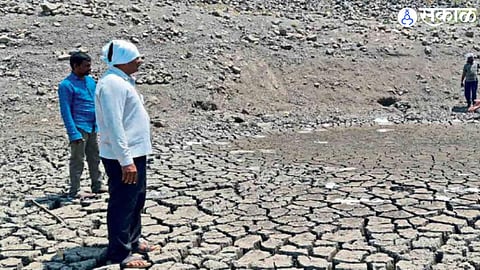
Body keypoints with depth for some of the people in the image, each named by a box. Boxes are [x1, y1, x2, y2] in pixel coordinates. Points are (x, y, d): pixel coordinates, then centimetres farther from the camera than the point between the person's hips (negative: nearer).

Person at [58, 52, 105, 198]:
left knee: (95, 158, 15)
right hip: (79, 128, -7)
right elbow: (66, 111, -13)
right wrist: (74, 133, -18)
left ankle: (97, 186, 27)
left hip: (93, 127, 7)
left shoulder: (90, 80, 10)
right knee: (77, 161, 0)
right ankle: (74, 191, 9)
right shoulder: (66, 85, -11)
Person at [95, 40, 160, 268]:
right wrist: (126, 160, -27)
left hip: (135, 153, 11)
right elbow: (113, 125, -25)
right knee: (123, 204, -1)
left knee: (136, 201, 20)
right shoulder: (112, 83, -19)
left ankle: (133, 242, 35)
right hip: (123, 158, -11)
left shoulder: (122, 81, 14)